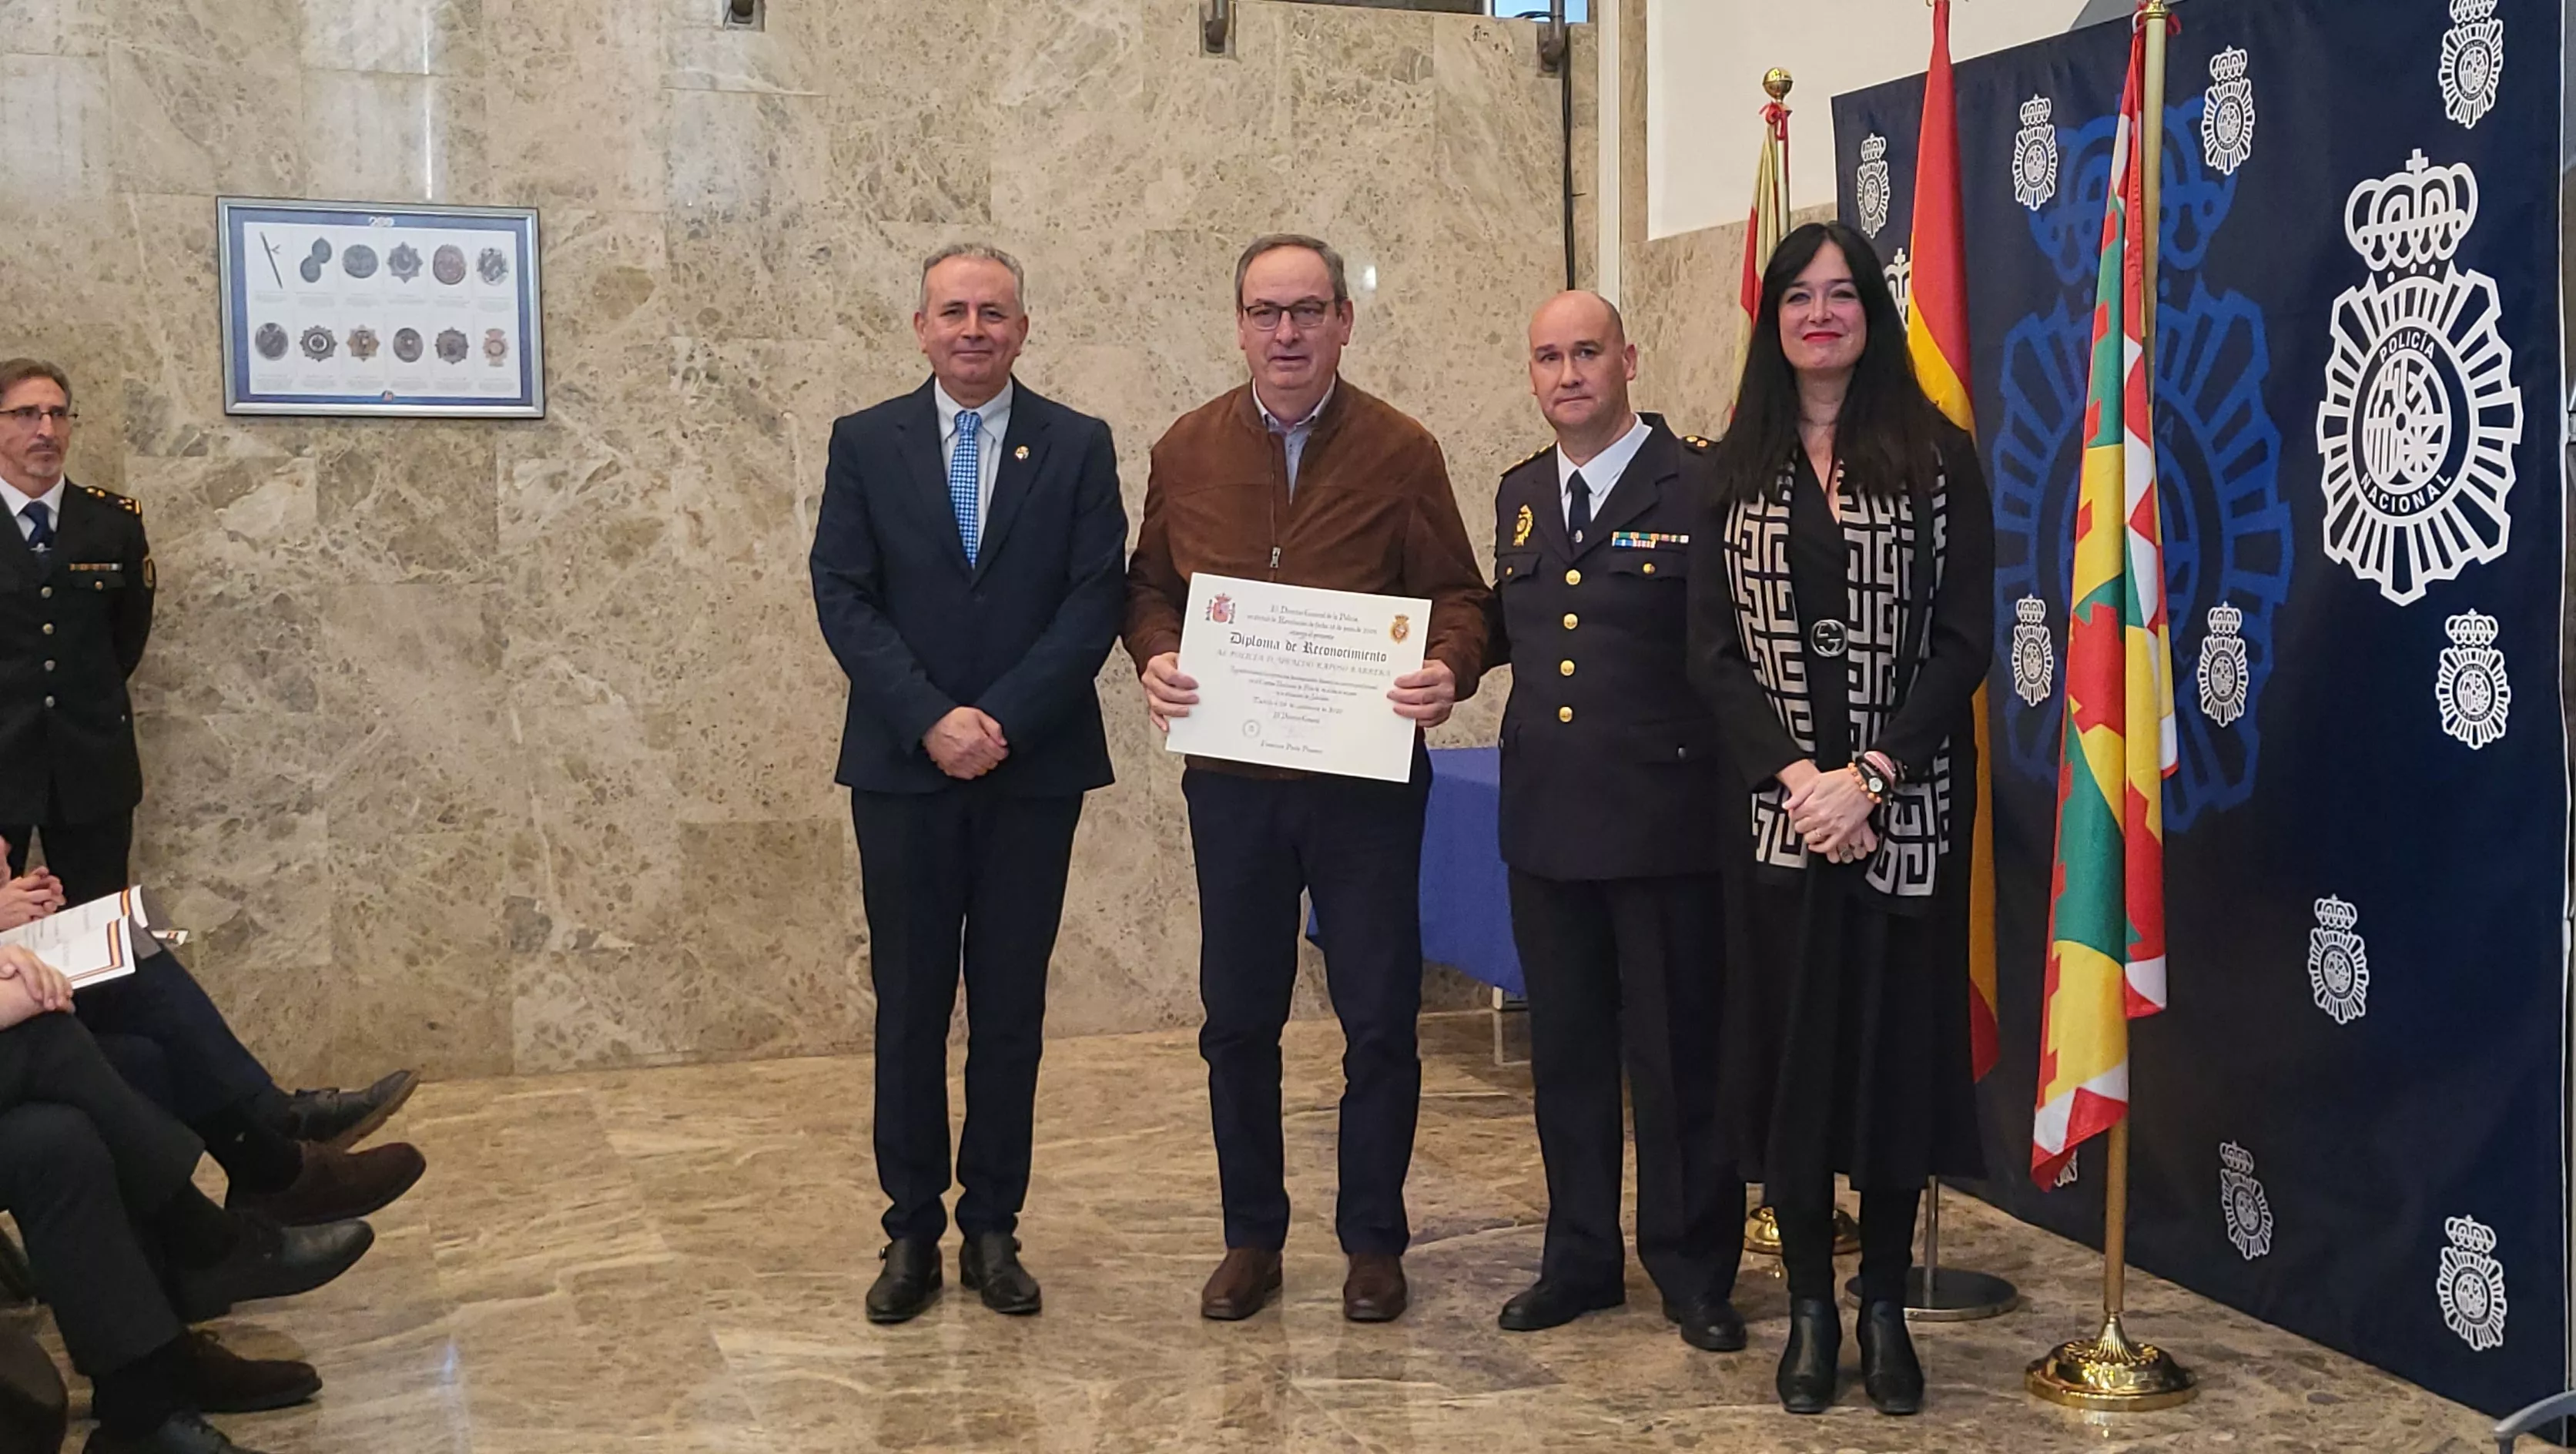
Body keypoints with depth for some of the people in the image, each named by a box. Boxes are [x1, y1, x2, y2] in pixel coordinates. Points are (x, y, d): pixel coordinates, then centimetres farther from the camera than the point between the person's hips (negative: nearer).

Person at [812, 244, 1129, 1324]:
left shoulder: (1078, 446, 4)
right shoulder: (865, 443, 5)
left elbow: (1095, 600, -4)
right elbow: (843, 597, -2)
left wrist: (1002, 722, -14)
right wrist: (930, 720, -14)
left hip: (1034, 770, 0)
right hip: (903, 770, 0)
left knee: (1011, 1009, 6)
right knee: (909, 1009, 6)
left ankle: (993, 1227, 17)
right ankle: (912, 1229, 17)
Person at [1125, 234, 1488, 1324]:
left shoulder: (1401, 453, -1)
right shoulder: (1187, 451, 6)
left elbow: (1456, 594, 1)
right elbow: (1148, 585, 13)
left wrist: (1449, 669, -19)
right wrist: (1154, 657, -7)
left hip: (1366, 775, -2)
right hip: (1230, 774, 2)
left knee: (1379, 1016, 4)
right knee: (1238, 1016, 10)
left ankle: (1373, 1241, 19)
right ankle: (1251, 1235, 24)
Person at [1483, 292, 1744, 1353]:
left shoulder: (1701, 485, -8)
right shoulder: (1519, 495, 13)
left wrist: (1734, 780, -17)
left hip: (1664, 817, -6)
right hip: (1546, 818, 6)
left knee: (1678, 1052, 6)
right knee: (1565, 1049, 15)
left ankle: (1693, 1271, 21)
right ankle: (1581, 1257, 30)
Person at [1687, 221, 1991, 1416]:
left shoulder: (1936, 458, 1)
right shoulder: (1735, 472, 7)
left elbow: (1964, 640, -5)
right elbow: (1712, 653, 2)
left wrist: (1870, 775, -15)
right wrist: (1796, 776, -12)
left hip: (1907, 810, -1)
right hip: (1777, 809, 1)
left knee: (1895, 1040, 4)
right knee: (1787, 1045, 4)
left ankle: (1886, 1307, 17)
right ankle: (1809, 1307, 16)